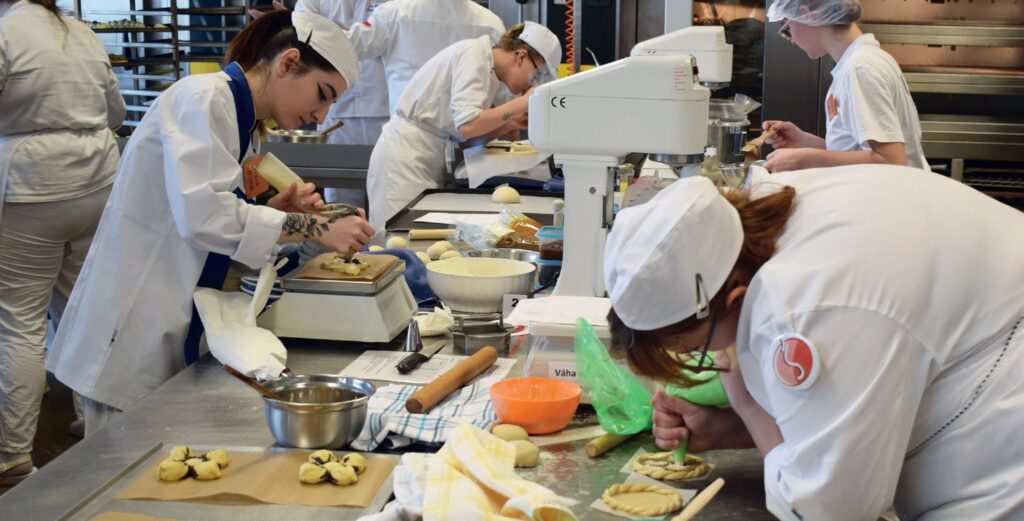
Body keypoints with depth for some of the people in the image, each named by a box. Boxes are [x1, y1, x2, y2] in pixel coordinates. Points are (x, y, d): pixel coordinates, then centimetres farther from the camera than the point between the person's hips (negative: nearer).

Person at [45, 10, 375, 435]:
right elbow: (203, 213, -29)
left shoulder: (243, 125, 13)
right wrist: (313, 228, -25)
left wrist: (276, 212, -1)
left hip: (178, 338, 9)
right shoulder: (202, 99, -15)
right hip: (132, 334, -9)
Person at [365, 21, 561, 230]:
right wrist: (520, 104, -18)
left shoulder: (490, 71, 13)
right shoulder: (474, 53, -14)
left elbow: (466, 134, 11)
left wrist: (510, 123, 0)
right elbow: (467, 125, -26)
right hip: (406, 156, -9)